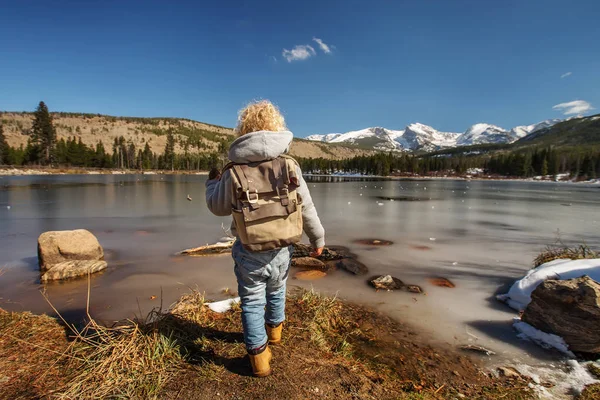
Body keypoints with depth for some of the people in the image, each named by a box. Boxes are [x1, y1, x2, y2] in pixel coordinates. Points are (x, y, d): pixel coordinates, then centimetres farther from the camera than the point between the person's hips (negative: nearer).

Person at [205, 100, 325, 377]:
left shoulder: (233, 173, -14)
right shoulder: (289, 166, -11)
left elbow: (218, 208, 2)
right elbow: (307, 208, -6)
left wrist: (212, 182, 21)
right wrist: (318, 239, 9)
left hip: (249, 253, -2)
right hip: (281, 250, 3)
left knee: (252, 303, 15)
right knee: (276, 291, 28)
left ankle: (259, 357, 23)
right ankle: (274, 330, 52)